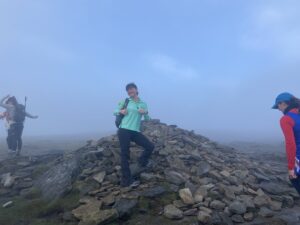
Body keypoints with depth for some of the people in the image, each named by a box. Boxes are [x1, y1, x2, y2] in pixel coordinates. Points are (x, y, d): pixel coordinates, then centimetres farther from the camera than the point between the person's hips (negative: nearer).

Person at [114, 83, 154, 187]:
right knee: (125, 155, -3)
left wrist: (145, 112, -7)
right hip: (124, 130, -3)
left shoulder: (143, 104, 11)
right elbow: (115, 112, 11)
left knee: (150, 146, -2)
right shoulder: (125, 101, 5)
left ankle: (142, 162, 26)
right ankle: (127, 180, 8)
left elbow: (148, 119, 13)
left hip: (135, 132, 3)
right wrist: (120, 111, -10)